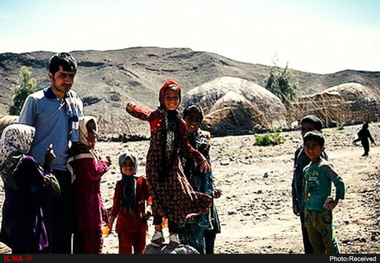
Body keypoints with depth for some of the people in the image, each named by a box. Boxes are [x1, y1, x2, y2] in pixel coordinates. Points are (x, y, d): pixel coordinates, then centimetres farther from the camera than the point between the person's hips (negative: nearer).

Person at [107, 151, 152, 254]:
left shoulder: (142, 180, 2)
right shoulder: (120, 184, 6)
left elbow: (149, 195, 0)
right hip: (124, 222, 0)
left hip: (140, 221, 0)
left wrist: (148, 207, -18)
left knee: (140, 248, 11)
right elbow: (116, 204, 11)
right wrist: (111, 220, 11)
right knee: (125, 249, 0)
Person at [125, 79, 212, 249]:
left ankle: (173, 235, 8)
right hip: (155, 163, -3)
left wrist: (200, 158, 1)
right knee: (158, 195, -1)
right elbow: (143, 115, -24)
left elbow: (185, 146, 13)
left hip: (173, 164, 4)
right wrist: (132, 108, -46)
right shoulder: (156, 116, -3)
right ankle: (158, 231, 13)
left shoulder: (179, 122, 9)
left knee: (176, 196, 0)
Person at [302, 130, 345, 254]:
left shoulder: (325, 166, -12)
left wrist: (336, 201, -10)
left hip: (323, 212, -6)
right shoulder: (306, 169, 7)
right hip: (309, 212, 6)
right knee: (316, 245, 16)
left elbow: (339, 182, -10)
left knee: (329, 242, 2)